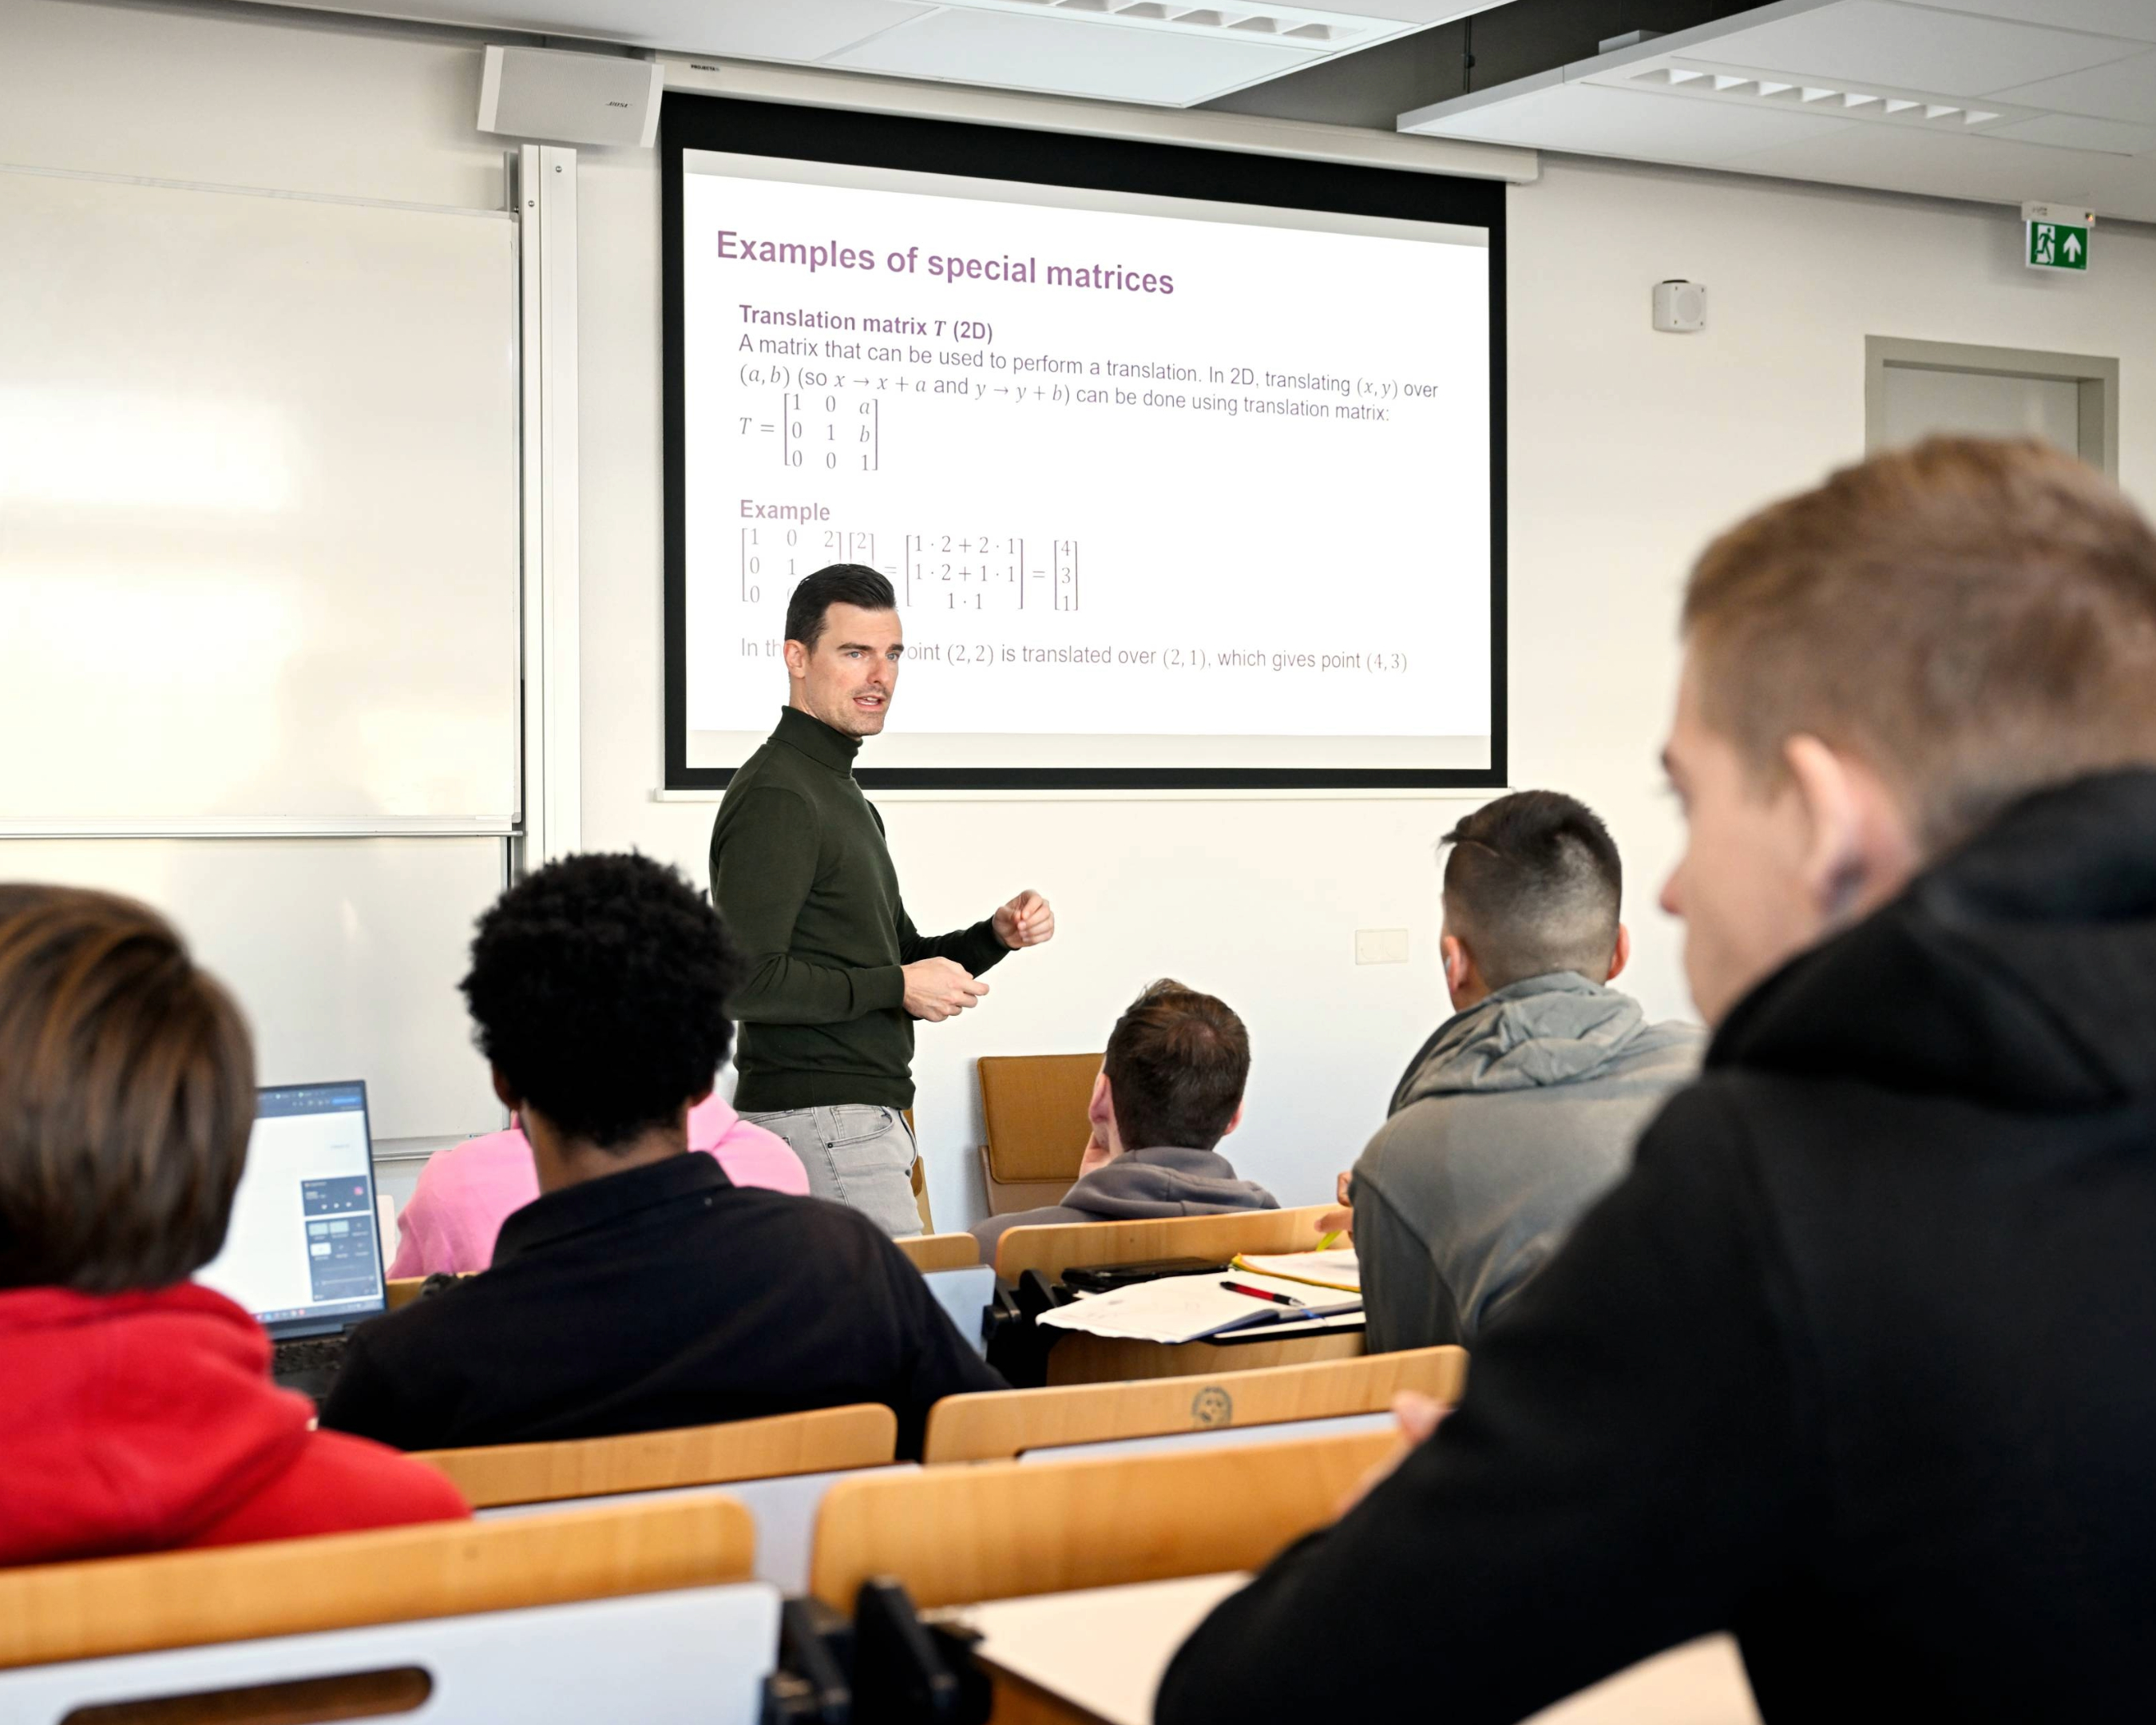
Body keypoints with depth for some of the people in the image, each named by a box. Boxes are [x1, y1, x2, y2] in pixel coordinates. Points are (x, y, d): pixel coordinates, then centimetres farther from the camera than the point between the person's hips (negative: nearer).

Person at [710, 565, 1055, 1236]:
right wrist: (897, 987, -16)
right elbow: (744, 979, -22)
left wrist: (995, 935, 6)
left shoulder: (842, 794, 20)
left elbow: (900, 955, 25)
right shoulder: (777, 797, -12)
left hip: (862, 1113, 10)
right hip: (821, 1120, -10)